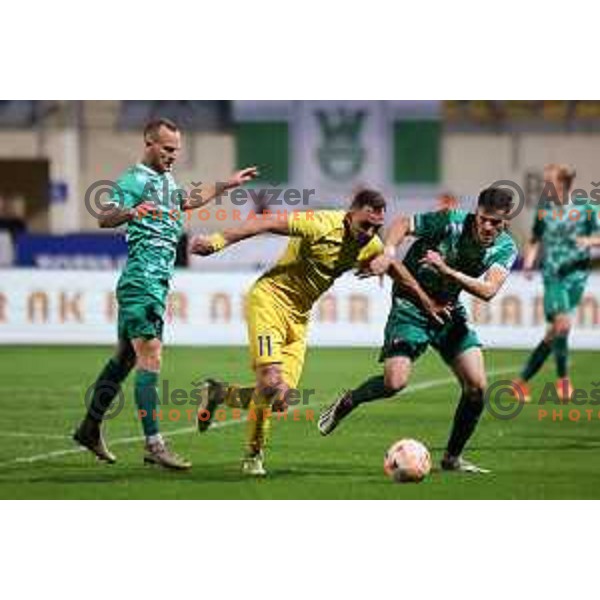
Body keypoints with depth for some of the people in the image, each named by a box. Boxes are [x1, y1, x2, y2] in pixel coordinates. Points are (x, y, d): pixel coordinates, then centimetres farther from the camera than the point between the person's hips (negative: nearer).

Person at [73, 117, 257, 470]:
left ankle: (91, 428, 22)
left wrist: (228, 185, 46)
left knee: (125, 358, 14)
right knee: (150, 360, -15)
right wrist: (131, 212, -42)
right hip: (142, 279, -10)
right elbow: (105, 218, -22)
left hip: (158, 282, 10)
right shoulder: (135, 180, -9)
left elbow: (187, 201, 41)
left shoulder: (167, 179, 20)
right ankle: (154, 445, -20)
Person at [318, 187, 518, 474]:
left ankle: (452, 457, 11)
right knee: (395, 382, -20)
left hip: (449, 310, 4)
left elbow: (488, 290, -24)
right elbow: (403, 223, -12)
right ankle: (346, 403, 12)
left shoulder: (505, 248, -9)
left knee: (476, 386, -8)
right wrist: (389, 253, -30)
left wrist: (447, 270, -35)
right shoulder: (452, 221, -19)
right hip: (411, 306, -4)